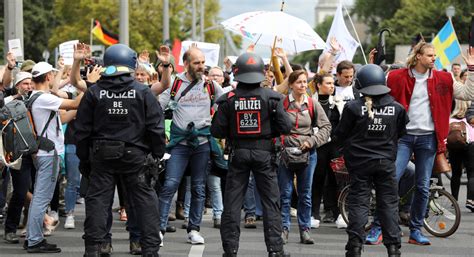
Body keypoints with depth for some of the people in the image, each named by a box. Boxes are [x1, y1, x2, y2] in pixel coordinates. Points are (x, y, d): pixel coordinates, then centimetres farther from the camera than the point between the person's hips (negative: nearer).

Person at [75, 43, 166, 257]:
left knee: (97, 199, 6)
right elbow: (156, 128, -3)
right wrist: (157, 155, 4)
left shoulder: (94, 93, 1)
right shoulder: (143, 92, -3)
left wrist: (83, 158, 12)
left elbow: (82, 130, 4)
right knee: (144, 201, 5)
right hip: (135, 155, -1)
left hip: (101, 156, 1)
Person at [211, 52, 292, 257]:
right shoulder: (271, 98, -7)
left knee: (232, 202, 7)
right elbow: (285, 126, -8)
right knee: (271, 201, 6)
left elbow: (216, 131, -6)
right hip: (264, 153, 0)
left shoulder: (229, 99, -6)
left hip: (238, 153, 1)